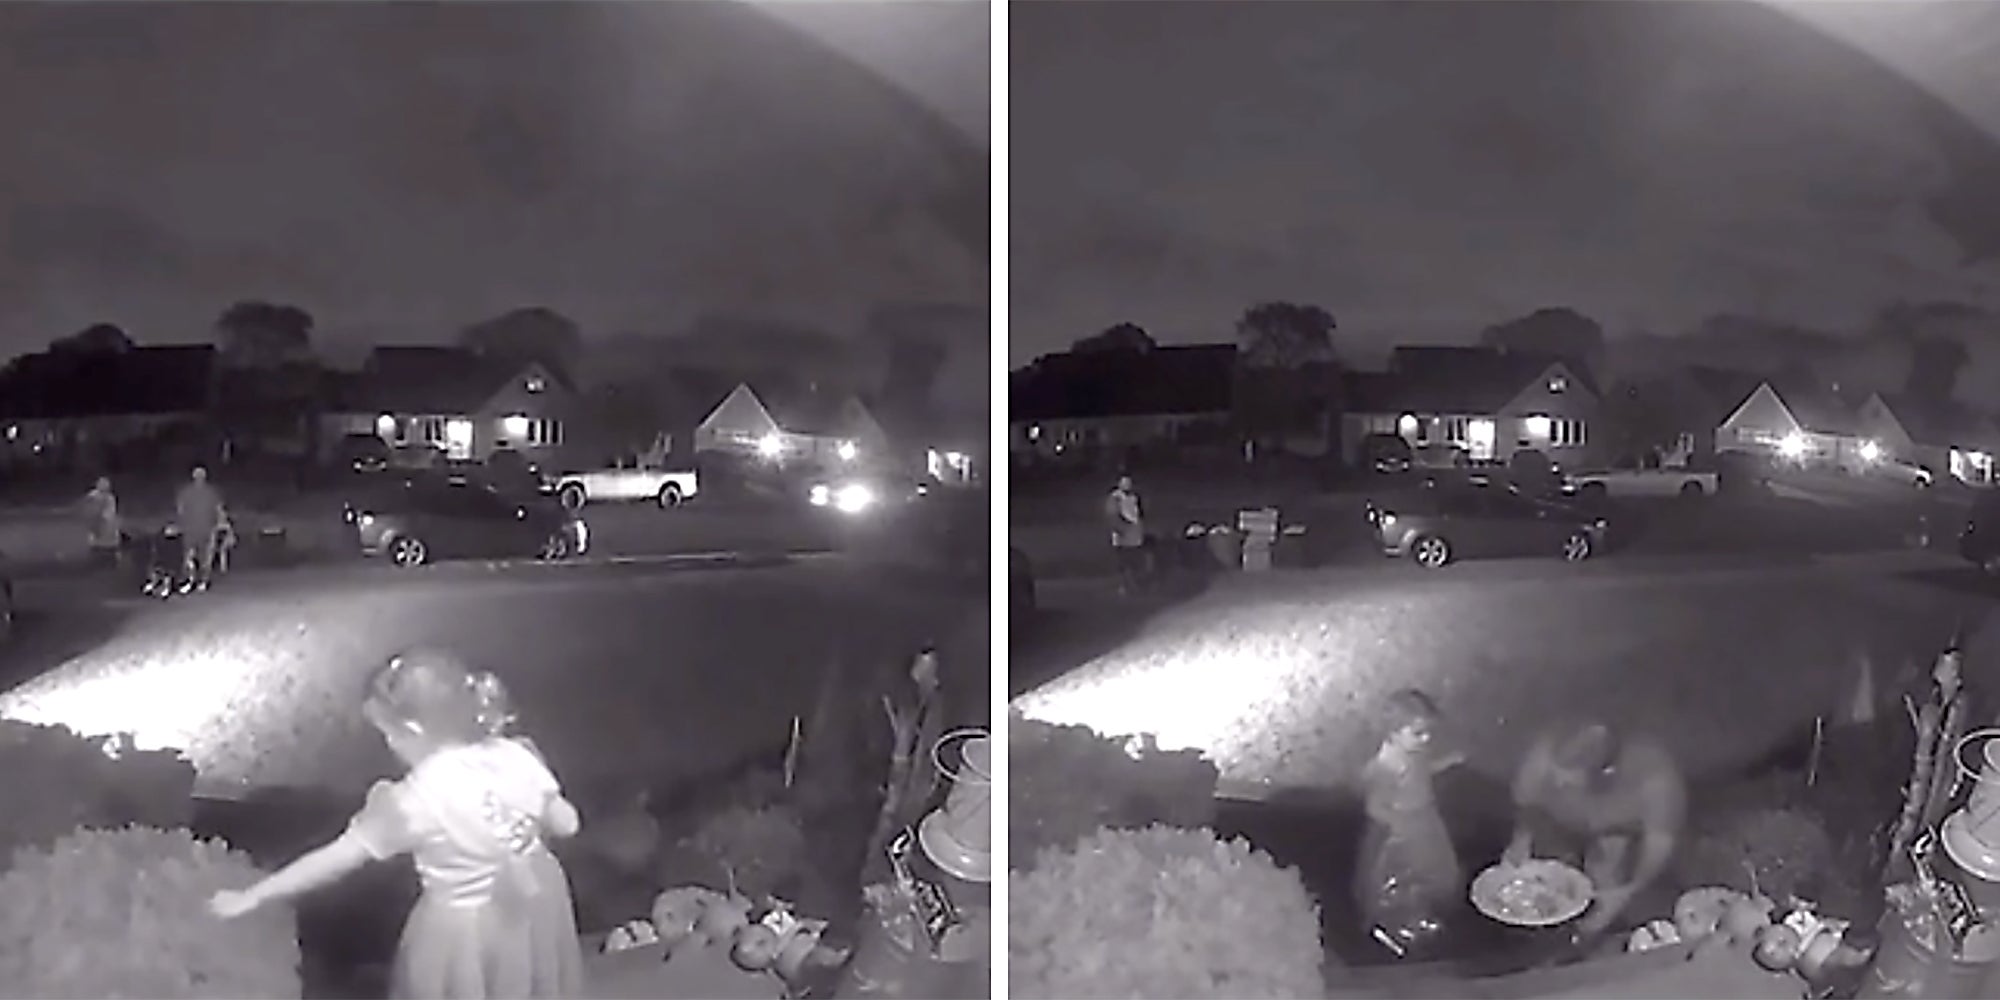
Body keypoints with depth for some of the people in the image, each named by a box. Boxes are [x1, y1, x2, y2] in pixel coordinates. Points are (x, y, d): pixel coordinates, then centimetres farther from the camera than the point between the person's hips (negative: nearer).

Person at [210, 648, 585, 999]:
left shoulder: (416, 802, -28)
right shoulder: (516, 757, -16)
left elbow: (333, 861, -20)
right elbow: (566, 824, -4)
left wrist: (251, 897, -11)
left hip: (464, 930, -4)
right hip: (536, 902, 4)